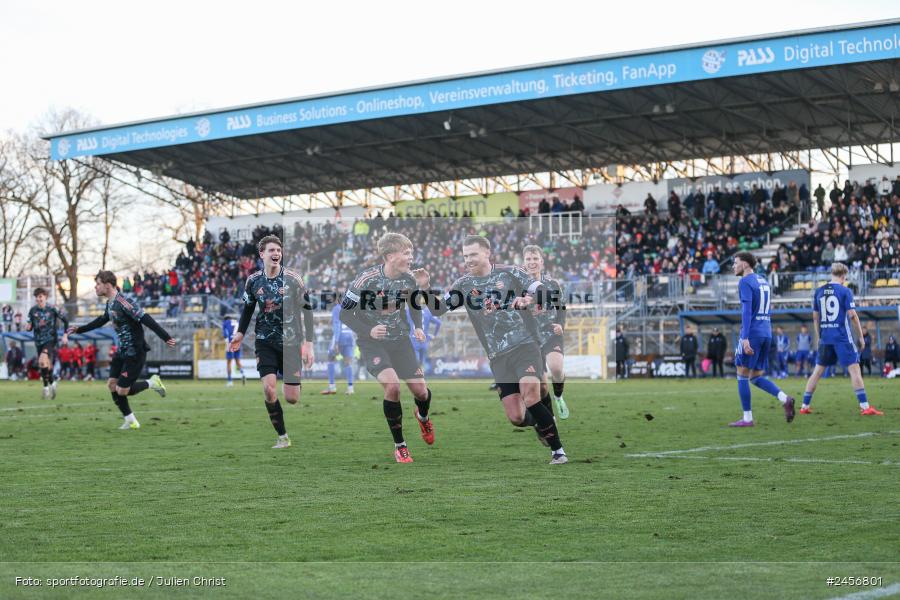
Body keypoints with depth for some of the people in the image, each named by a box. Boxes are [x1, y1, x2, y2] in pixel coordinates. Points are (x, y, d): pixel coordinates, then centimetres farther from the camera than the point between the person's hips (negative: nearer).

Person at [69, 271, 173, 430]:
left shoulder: (123, 303, -22)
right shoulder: (110, 303, 8)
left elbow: (146, 320, -26)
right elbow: (101, 320, 28)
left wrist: (166, 338, -31)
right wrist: (79, 330, 34)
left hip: (135, 353, -9)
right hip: (122, 351, 9)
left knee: (122, 391, -10)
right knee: (112, 385, 4)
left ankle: (151, 383, 13)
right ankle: (130, 421, 14)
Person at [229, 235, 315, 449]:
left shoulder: (293, 279, -10)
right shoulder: (253, 280, -2)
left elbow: (306, 310, -6)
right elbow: (248, 307, 16)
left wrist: (308, 343, -10)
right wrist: (240, 333, 10)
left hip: (290, 342, -2)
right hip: (265, 341, 2)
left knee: (291, 397, -5)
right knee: (269, 388, -16)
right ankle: (282, 436, -2)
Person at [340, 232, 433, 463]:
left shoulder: (408, 279, -7)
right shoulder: (366, 279, -22)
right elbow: (345, 314, -15)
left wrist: (418, 327, -3)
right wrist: (368, 331, -27)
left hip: (399, 339, 4)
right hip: (372, 342, -4)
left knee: (420, 390, -2)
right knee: (392, 385, -26)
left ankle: (423, 417, 39)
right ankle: (399, 445, -7)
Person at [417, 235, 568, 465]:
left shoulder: (509, 273, 1)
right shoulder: (464, 285, 9)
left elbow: (543, 291, -3)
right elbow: (438, 308, 7)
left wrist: (529, 298, -24)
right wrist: (425, 288, -11)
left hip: (524, 345, -3)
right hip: (498, 357, 3)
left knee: (530, 397, -25)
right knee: (516, 418, -4)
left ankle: (557, 450, -10)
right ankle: (542, 423, 31)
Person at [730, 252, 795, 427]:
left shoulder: (745, 282, -8)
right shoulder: (764, 281, 19)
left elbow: (746, 311, -18)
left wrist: (745, 338, -23)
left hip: (752, 334, -8)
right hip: (766, 334, 8)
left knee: (742, 375, 1)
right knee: (756, 378, 12)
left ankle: (747, 418, 1)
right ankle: (784, 399, -9)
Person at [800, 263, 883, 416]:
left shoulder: (819, 292, 9)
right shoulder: (845, 291, -6)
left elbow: (815, 317, 13)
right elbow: (852, 315, -10)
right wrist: (861, 336, -1)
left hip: (825, 338, 5)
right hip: (842, 338, -5)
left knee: (818, 371, 11)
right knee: (854, 369, -3)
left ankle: (805, 406, 12)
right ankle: (865, 407, -8)